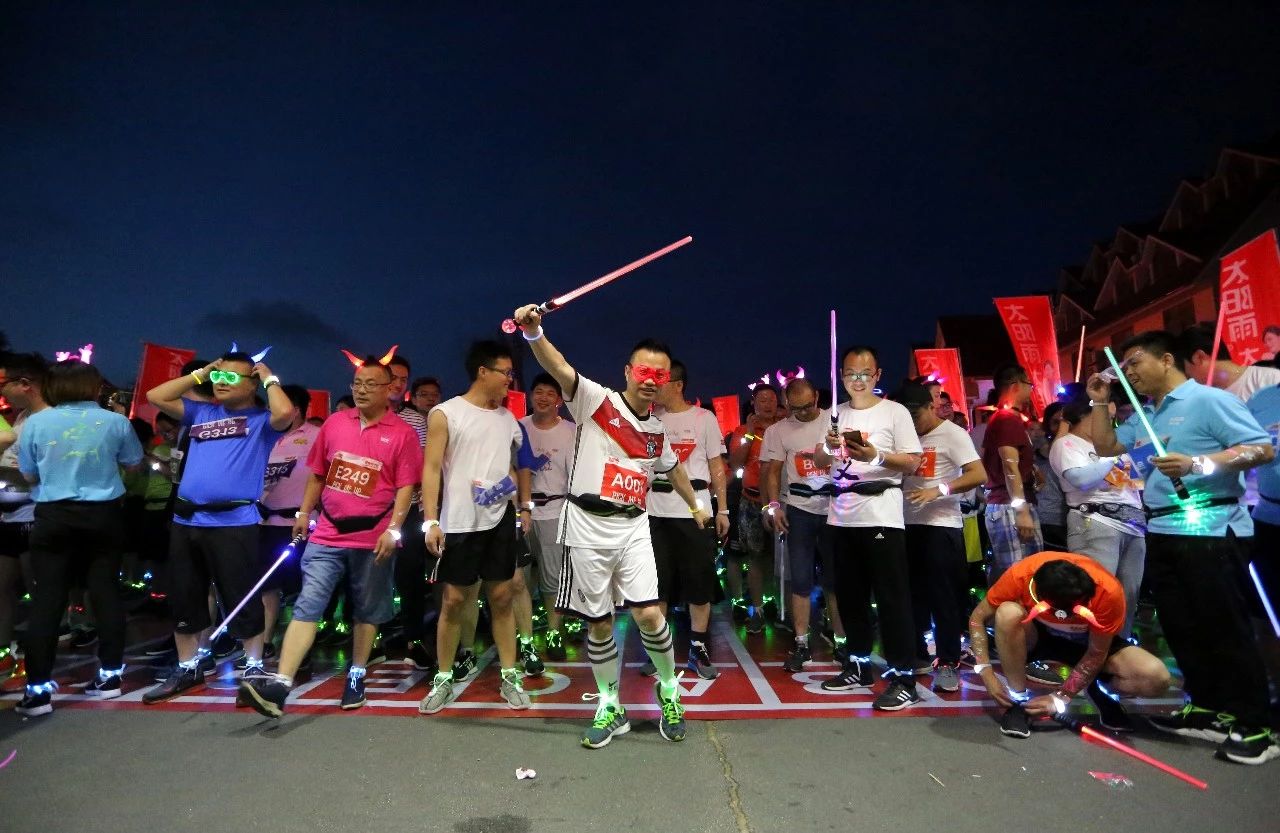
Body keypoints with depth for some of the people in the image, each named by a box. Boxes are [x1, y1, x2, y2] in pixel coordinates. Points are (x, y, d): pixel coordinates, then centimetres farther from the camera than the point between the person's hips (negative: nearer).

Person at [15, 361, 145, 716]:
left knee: (47, 599, 5)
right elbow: (134, 464, 9)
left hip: (54, 517, 0)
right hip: (103, 515, 0)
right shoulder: (115, 421, -5)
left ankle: (38, 688, 8)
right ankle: (110, 674, 17)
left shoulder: (36, 422, -3)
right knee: (105, 591, 9)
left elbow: (29, 476, 7)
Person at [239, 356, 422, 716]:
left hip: (373, 538, -3)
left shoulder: (403, 433, -7)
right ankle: (280, 683, -4)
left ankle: (356, 676, 27)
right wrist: (304, 512, 14)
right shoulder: (334, 422, 6)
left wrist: (394, 529, -18)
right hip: (327, 534, 3)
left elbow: (405, 487, -10)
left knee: (367, 610, 12)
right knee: (308, 604, -4)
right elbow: (317, 473, 15)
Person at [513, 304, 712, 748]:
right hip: (588, 527, -3)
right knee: (599, 623, 7)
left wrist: (697, 506, 41)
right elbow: (559, 369, -22)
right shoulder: (597, 399, -5)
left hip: (633, 528, 3)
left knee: (649, 614, -7)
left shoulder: (658, 431, 11)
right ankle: (610, 707, 27)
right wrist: (534, 332, -40)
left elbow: (674, 469, 31)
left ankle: (669, 688, 22)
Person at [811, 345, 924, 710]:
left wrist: (876, 455, -20)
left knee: (892, 598, -3)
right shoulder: (835, 414, 12)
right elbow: (819, 462, 13)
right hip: (842, 517, 5)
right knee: (850, 595, 13)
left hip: (881, 516, -5)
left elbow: (913, 463, -5)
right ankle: (858, 666, 27)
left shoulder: (895, 412, -1)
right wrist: (828, 446, -8)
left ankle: (903, 679, 5)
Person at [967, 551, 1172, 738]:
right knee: (1008, 613, -35)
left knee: (1158, 679, -25)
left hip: (1086, 641, 1)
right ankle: (1019, 700, -16)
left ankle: (1099, 690, 7)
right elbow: (977, 618, -20)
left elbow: (1096, 654, -19)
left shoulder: (1108, 592, -32)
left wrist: (1060, 698, -21)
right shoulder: (1020, 575, -33)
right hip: (1037, 634, 0)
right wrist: (986, 673, -27)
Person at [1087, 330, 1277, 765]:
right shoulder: (1144, 416, 15)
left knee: (1225, 628, -1)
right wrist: (1100, 402, 14)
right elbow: (1105, 447, 22)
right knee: (1180, 626, 13)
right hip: (1162, 532, 9)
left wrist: (1198, 463, -26)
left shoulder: (1208, 400, -10)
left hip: (1210, 531, -8)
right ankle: (1209, 709, 25)